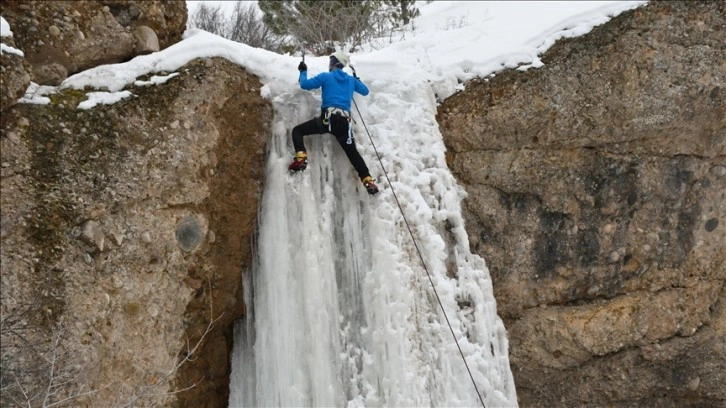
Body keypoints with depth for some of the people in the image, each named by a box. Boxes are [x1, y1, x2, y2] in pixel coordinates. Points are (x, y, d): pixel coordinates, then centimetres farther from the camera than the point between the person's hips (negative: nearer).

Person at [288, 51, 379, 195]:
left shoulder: (325, 76, 8)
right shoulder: (351, 79, 21)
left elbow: (305, 84, 6)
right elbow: (365, 91, 36)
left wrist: (303, 72, 25)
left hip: (328, 117, -4)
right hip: (345, 121, 4)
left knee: (297, 130, 6)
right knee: (352, 152, 11)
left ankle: (301, 158, -16)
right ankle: (367, 180, -3)